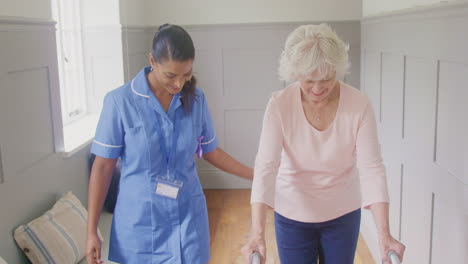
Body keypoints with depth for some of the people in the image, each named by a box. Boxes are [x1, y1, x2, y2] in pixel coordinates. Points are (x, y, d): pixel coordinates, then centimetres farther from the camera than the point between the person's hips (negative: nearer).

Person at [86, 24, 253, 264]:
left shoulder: (196, 99, -2)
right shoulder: (120, 101, -12)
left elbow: (210, 152, 10)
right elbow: (103, 166, -7)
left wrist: (257, 176, 7)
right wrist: (91, 231, -6)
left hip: (187, 217, 2)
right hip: (139, 221, -2)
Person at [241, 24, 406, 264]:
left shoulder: (359, 105, -18)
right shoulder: (280, 105, -19)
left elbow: (372, 167, -20)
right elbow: (266, 166, -24)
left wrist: (384, 234, -28)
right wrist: (257, 232, -33)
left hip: (342, 214, 1)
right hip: (292, 214, 0)